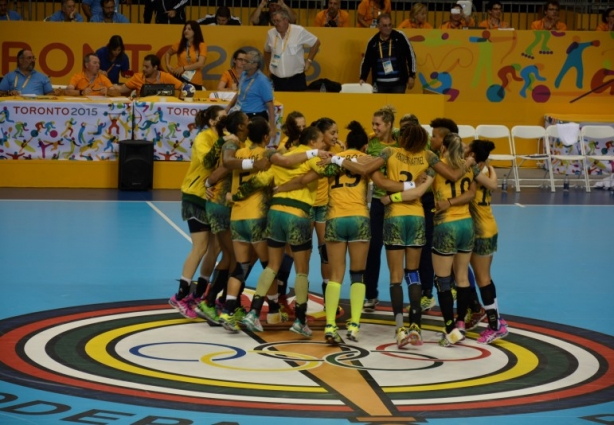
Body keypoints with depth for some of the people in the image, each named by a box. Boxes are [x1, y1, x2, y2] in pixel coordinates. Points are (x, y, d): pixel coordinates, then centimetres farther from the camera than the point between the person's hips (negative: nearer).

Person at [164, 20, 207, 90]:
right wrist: (168, 65, 4)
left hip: (195, 82, -1)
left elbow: (200, 64, -14)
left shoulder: (201, 45, -3)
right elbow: (167, 53, 22)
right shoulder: (180, 44, 6)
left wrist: (184, 68, -16)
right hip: (179, 77, 1)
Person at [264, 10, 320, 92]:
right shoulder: (271, 33, 3)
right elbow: (267, 51, 22)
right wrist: (269, 66, 13)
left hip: (296, 79, -3)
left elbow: (315, 43, 5)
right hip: (276, 79, 3)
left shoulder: (299, 31, -7)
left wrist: (309, 61, 2)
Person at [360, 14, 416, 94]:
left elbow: (410, 56, 1)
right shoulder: (373, 42, 3)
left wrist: (412, 76, 0)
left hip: (398, 83, -2)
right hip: (379, 84, 2)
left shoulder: (400, 37, -4)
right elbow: (366, 61, 11)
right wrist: (362, 78, 0)